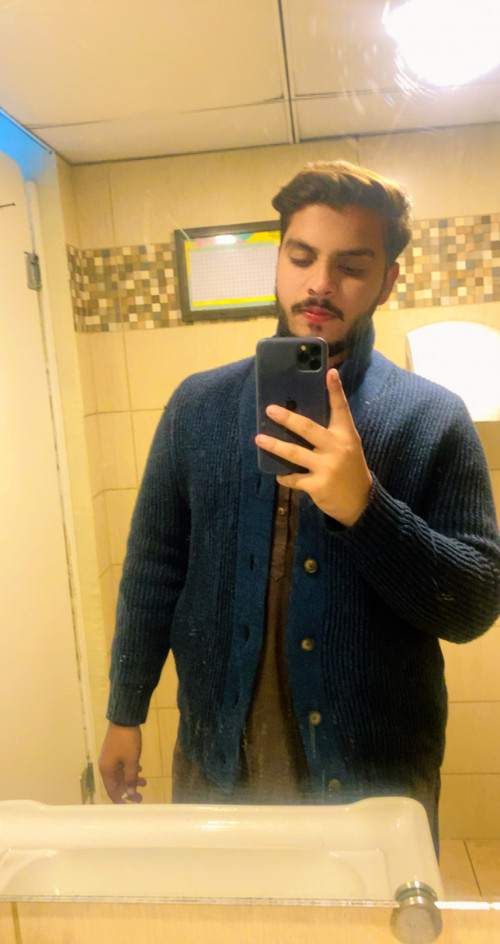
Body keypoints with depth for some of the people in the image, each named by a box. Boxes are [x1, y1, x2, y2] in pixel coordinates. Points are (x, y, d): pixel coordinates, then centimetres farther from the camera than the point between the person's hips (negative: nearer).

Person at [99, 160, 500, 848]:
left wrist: (364, 506, -26)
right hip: (217, 764, 2)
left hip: (376, 775, -1)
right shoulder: (198, 405, -2)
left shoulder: (434, 418, -8)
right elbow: (154, 568, 3)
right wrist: (125, 714, 6)